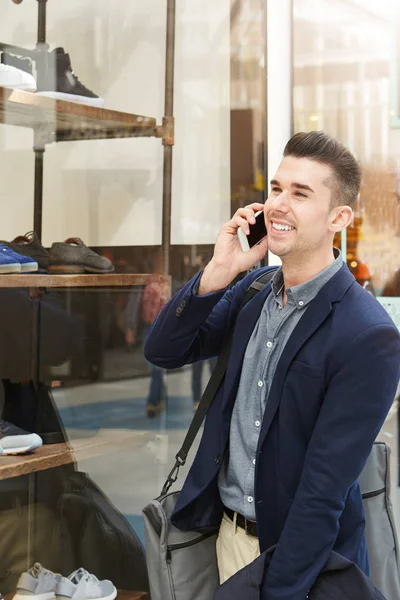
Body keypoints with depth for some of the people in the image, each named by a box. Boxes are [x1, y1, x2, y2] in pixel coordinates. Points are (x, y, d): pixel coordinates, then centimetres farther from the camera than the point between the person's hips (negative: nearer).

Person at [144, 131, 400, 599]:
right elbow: (162, 352, -1)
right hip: (228, 530, 6)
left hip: (304, 555, -6)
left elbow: (324, 487, -23)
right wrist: (216, 275, -16)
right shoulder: (253, 288, -1)